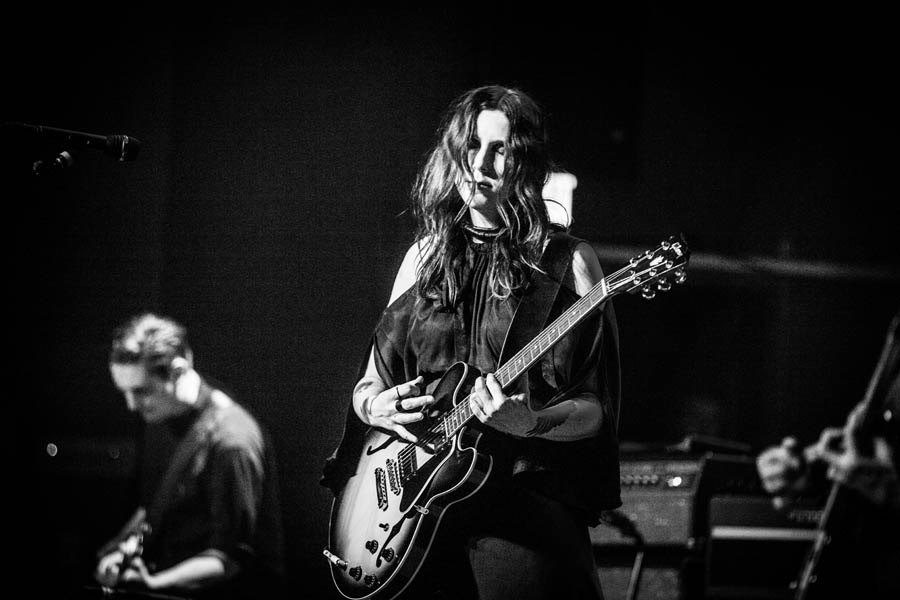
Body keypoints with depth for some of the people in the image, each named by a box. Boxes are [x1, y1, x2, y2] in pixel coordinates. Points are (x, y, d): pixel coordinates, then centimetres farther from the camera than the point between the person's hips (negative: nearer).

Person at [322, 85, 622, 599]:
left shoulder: (567, 262, 3)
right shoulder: (424, 257, 17)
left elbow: (596, 411, -1)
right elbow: (371, 378, 24)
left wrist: (527, 420, -18)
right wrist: (373, 404, 2)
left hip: (523, 493, -4)